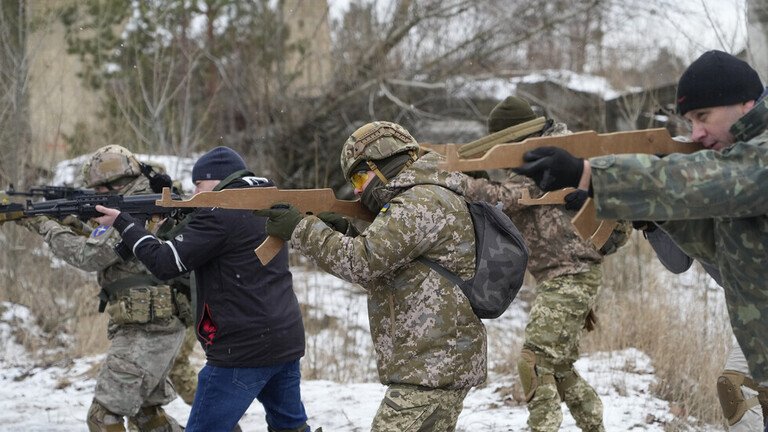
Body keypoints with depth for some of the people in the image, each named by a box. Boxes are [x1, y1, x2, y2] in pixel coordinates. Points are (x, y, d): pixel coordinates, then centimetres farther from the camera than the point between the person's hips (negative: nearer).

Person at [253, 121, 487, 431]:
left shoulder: (422, 202, -13)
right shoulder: (426, 201, 21)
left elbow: (363, 262, -20)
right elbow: (381, 273, 23)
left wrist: (300, 230, -11)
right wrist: (345, 234, 7)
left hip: (433, 368, -11)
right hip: (439, 363, 11)